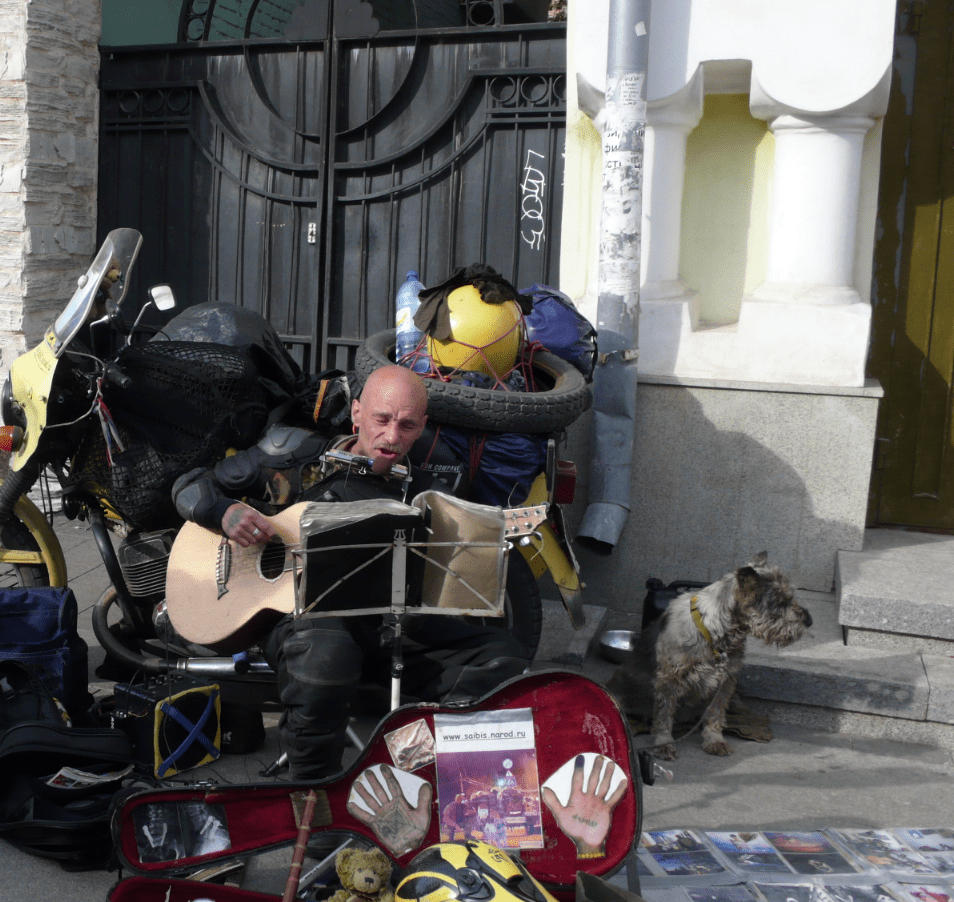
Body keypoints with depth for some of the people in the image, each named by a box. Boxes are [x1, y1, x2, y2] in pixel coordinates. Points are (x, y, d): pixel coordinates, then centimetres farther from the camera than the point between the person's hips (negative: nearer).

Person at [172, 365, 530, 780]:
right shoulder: (298, 456, 9)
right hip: (299, 609, -3)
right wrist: (227, 512, -8)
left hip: (386, 621, 4)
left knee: (505, 657, -16)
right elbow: (190, 486, 14)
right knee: (325, 655, -40)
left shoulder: (424, 497, 16)